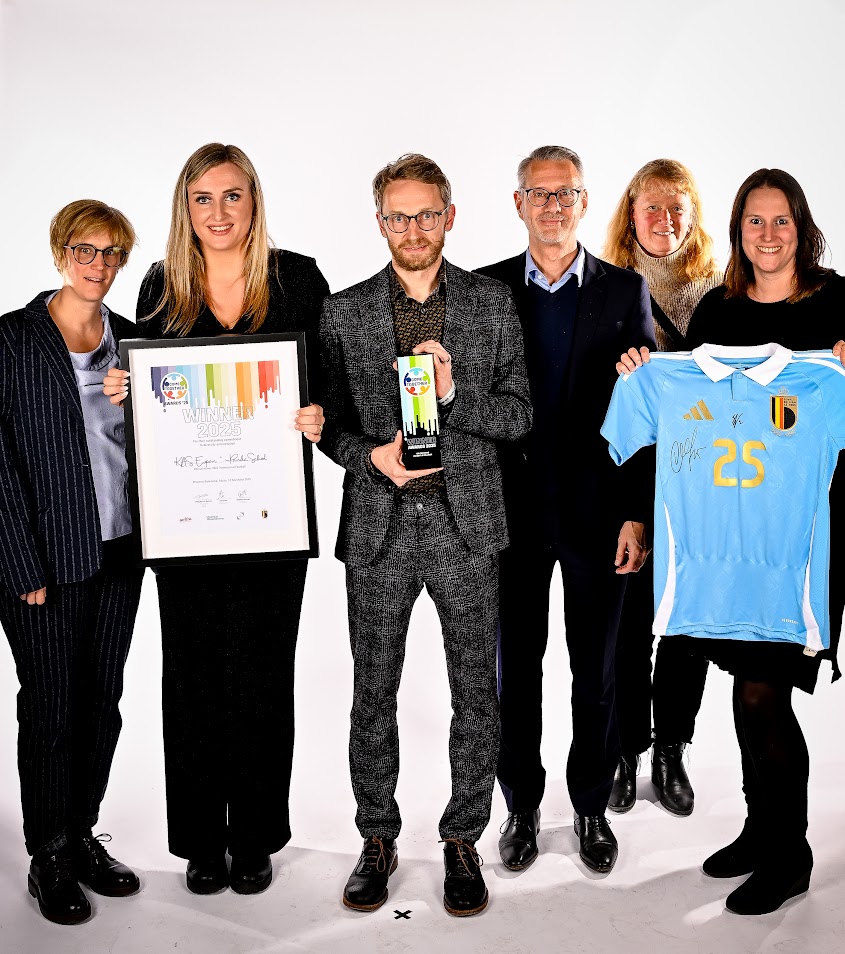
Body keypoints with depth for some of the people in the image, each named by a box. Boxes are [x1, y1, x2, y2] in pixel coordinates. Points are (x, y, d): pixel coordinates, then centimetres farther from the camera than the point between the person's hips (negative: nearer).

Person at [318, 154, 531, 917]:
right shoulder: (344, 312, 6)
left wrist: (453, 394, -15)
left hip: (465, 520, 0)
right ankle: (378, 837, 28)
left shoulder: (493, 304, 5)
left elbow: (519, 413, 2)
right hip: (379, 525, 1)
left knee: (476, 693, 7)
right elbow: (329, 419, 7)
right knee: (374, 693, 9)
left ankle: (463, 839, 26)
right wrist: (369, 455, -13)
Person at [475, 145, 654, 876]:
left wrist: (638, 514, -7)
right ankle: (522, 806, 31)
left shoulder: (625, 289, 1)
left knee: (597, 672, 12)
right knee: (515, 667, 12)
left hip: (597, 513, 0)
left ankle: (592, 807, 31)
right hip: (512, 511, 1)